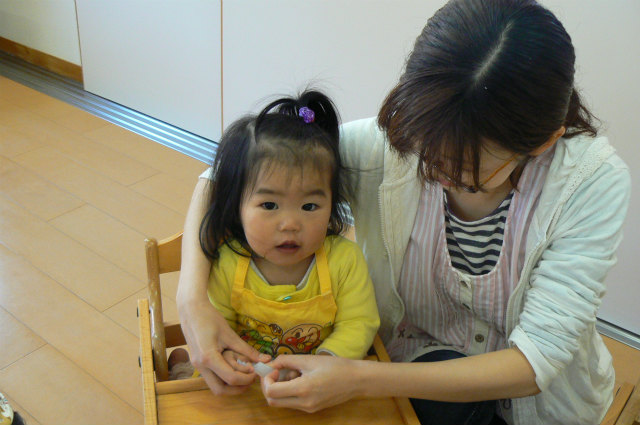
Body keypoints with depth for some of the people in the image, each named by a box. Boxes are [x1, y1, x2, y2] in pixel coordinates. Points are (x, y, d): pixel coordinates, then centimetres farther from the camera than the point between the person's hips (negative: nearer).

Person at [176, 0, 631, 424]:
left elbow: (536, 361, -28)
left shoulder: (594, 180, -26)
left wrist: (361, 380, -36)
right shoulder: (390, 142, -24)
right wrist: (191, 299, -31)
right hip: (422, 363, -2)